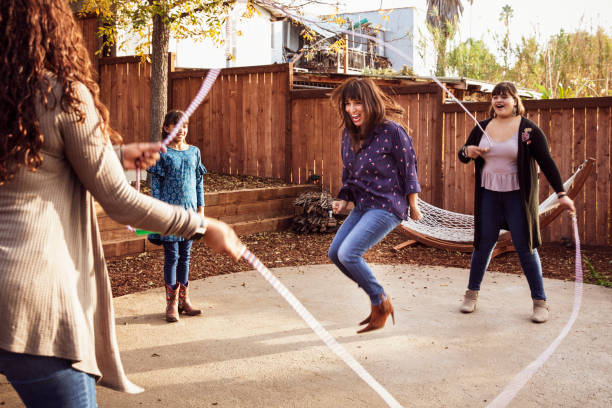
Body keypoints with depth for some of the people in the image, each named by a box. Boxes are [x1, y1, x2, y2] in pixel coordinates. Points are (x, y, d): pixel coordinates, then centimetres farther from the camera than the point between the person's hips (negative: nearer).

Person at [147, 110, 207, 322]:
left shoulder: (194, 151, 9)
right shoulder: (162, 153, -4)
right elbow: (155, 185, -5)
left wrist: (201, 207, 9)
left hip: (189, 209, 4)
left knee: (185, 256, 10)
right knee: (171, 255, -1)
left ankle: (184, 299, 19)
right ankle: (172, 303, 8)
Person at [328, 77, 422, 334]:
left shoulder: (391, 131, -16)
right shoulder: (348, 133, 4)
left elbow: (408, 166, -8)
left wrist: (413, 205, -2)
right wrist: (343, 200, 2)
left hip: (387, 206, -8)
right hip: (362, 206, 9)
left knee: (348, 254, -18)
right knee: (335, 253, 9)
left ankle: (381, 302, 6)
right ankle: (377, 298, 24)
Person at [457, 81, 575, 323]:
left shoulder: (528, 129, -6)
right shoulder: (482, 128, 5)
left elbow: (546, 162, -7)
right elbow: (463, 156, 12)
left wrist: (561, 194, -13)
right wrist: (467, 151, -13)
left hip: (517, 196, -3)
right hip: (488, 195, 3)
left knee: (525, 247, 0)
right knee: (483, 244, 8)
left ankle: (540, 302, 11)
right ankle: (472, 294, 23)